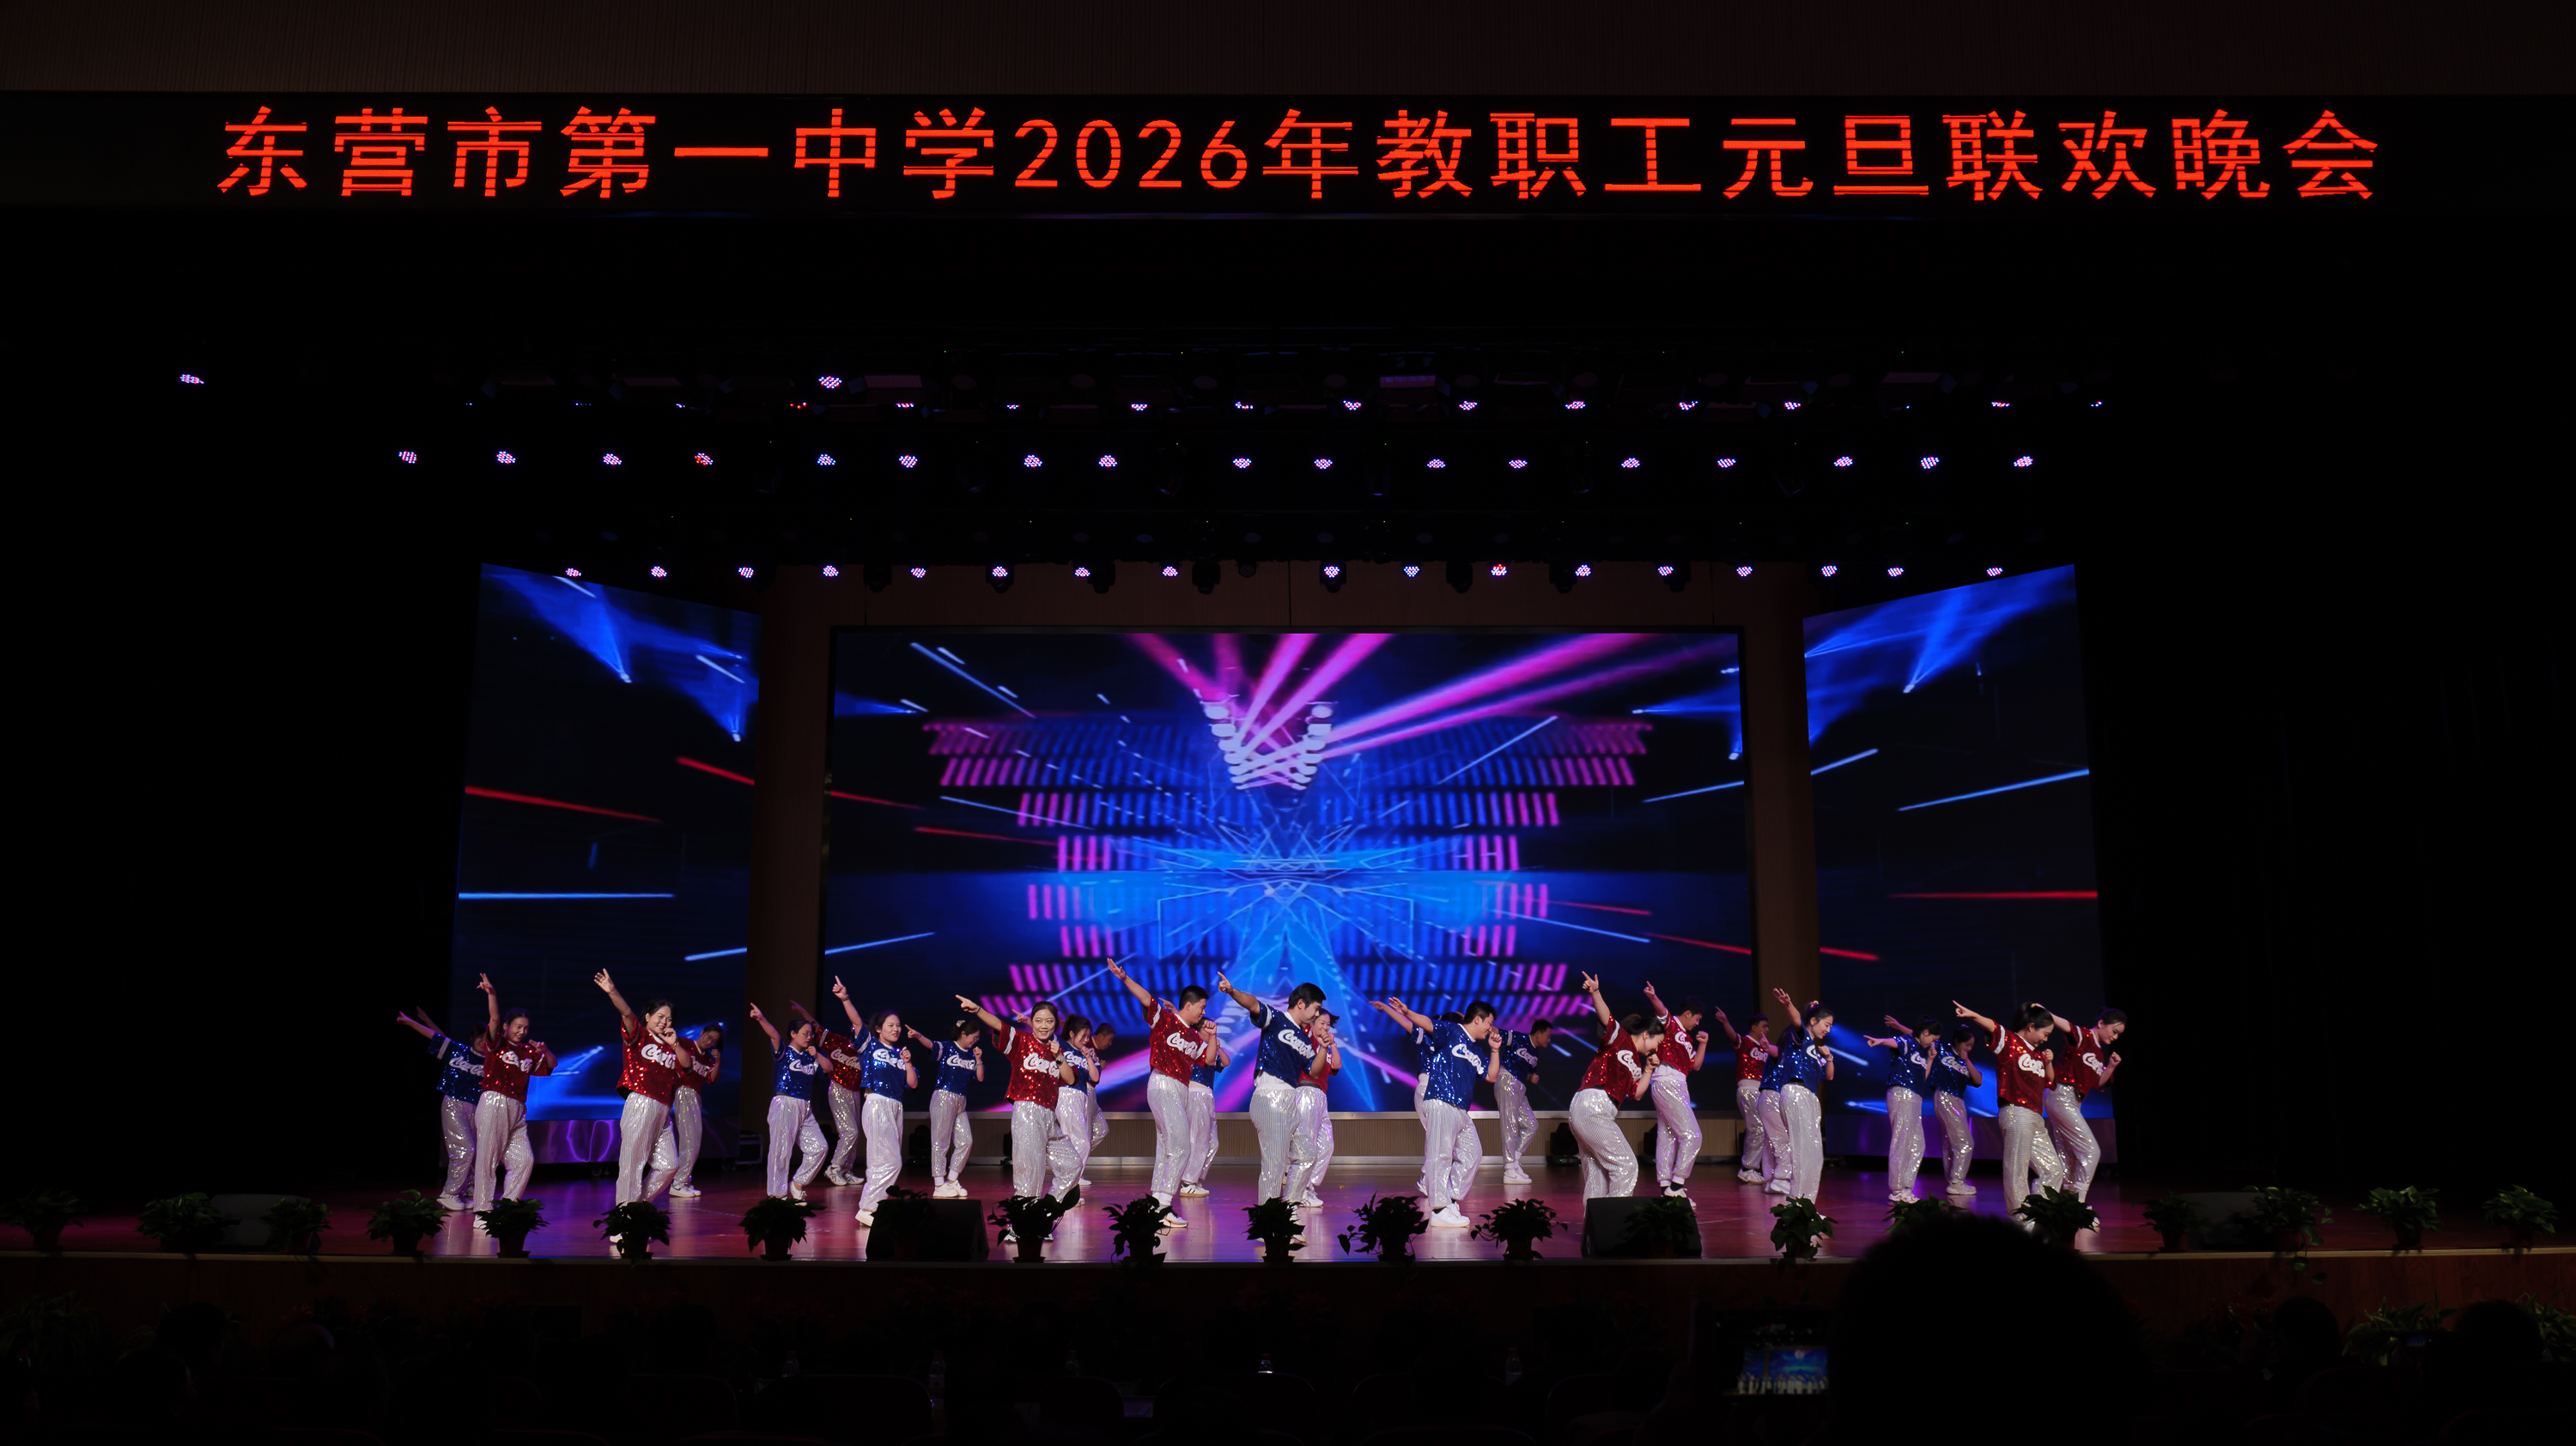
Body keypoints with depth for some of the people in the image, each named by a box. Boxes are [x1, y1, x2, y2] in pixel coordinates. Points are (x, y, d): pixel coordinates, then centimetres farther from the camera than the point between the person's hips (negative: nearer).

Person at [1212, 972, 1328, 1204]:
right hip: (1270, 1096, -9)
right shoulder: (1276, 1019, -2)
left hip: (1292, 1099, 9)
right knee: (1276, 1159, -12)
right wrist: (1232, 992, -39)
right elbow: (1253, 1005, -20)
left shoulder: (1305, 1039, 21)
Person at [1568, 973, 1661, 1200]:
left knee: (1597, 1174, 13)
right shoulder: (1620, 1038, 1)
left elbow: (1636, 1094, 24)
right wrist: (1595, 993, -34)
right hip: (1593, 1107, -10)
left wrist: (1649, 1070, 18)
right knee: (1626, 1165, -8)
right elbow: (1606, 1016, -17)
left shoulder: (1636, 1062, 25)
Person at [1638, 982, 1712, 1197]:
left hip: (1678, 1086, 10)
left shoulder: (1687, 1038, 23)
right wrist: (1652, 997, -44)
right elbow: (1660, 1009, -23)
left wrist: (1703, 1044, 12)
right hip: (1667, 1081, -10)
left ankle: (1665, 1188, 11)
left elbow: (1695, 1065, 23)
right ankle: (1676, 1185, -12)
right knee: (1691, 1134, -12)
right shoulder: (1669, 1023, -1)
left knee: (1667, 1137, 9)